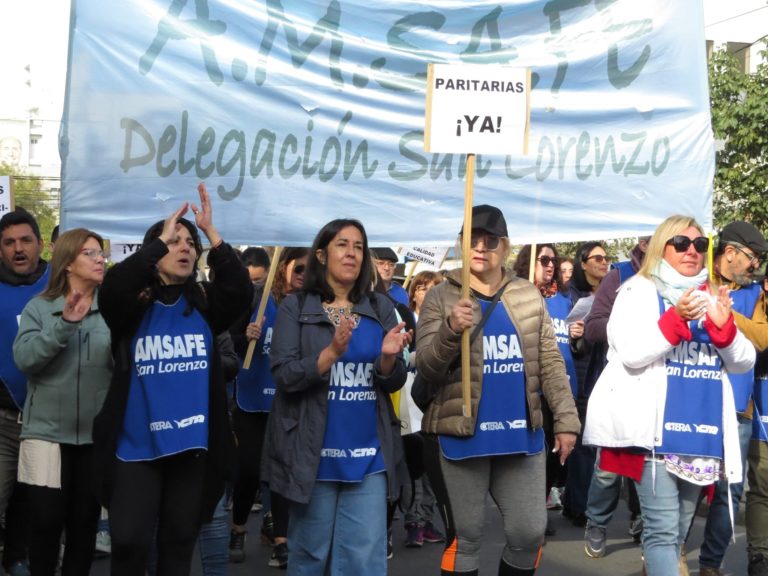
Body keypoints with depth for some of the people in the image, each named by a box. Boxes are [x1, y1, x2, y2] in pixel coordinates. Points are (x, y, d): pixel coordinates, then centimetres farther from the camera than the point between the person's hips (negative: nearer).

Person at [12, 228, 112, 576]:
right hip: (47, 430, -1)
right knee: (46, 519, -1)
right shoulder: (38, 307, 1)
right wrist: (65, 323, -23)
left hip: (97, 432, 1)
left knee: (85, 520, 9)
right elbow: (24, 359, -12)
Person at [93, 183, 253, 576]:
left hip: (192, 443, 2)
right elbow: (112, 288, -22)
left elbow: (242, 290, -13)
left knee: (179, 542, 14)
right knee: (129, 542, -4)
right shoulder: (131, 304, -1)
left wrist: (212, 233, -18)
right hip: (136, 443, -2)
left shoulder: (205, 303, 5)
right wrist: (161, 240, -20)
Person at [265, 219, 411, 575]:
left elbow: (394, 384, 5)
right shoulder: (295, 307, -2)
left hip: (368, 455, 2)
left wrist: (388, 358, -17)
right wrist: (332, 353, -26)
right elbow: (283, 375, -11)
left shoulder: (381, 308, 7)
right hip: (313, 453, -2)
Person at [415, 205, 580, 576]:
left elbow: (550, 363, 7)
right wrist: (450, 331, -29)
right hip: (458, 437, -3)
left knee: (530, 533, 8)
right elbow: (426, 370, -11)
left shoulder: (528, 295, 7)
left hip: (521, 436, 3)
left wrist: (566, 419, 0)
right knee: (464, 539, 6)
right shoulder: (441, 298, -3)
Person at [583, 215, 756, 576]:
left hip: (700, 432, 6)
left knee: (679, 531, 12)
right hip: (657, 429, -5)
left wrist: (724, 327, -9)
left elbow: (744, 362, 9)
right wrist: (677, 319, -21)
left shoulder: (711, 298, 17)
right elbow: (631, 354, -12)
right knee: (663, 530, -11)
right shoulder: (640, 291, 2)